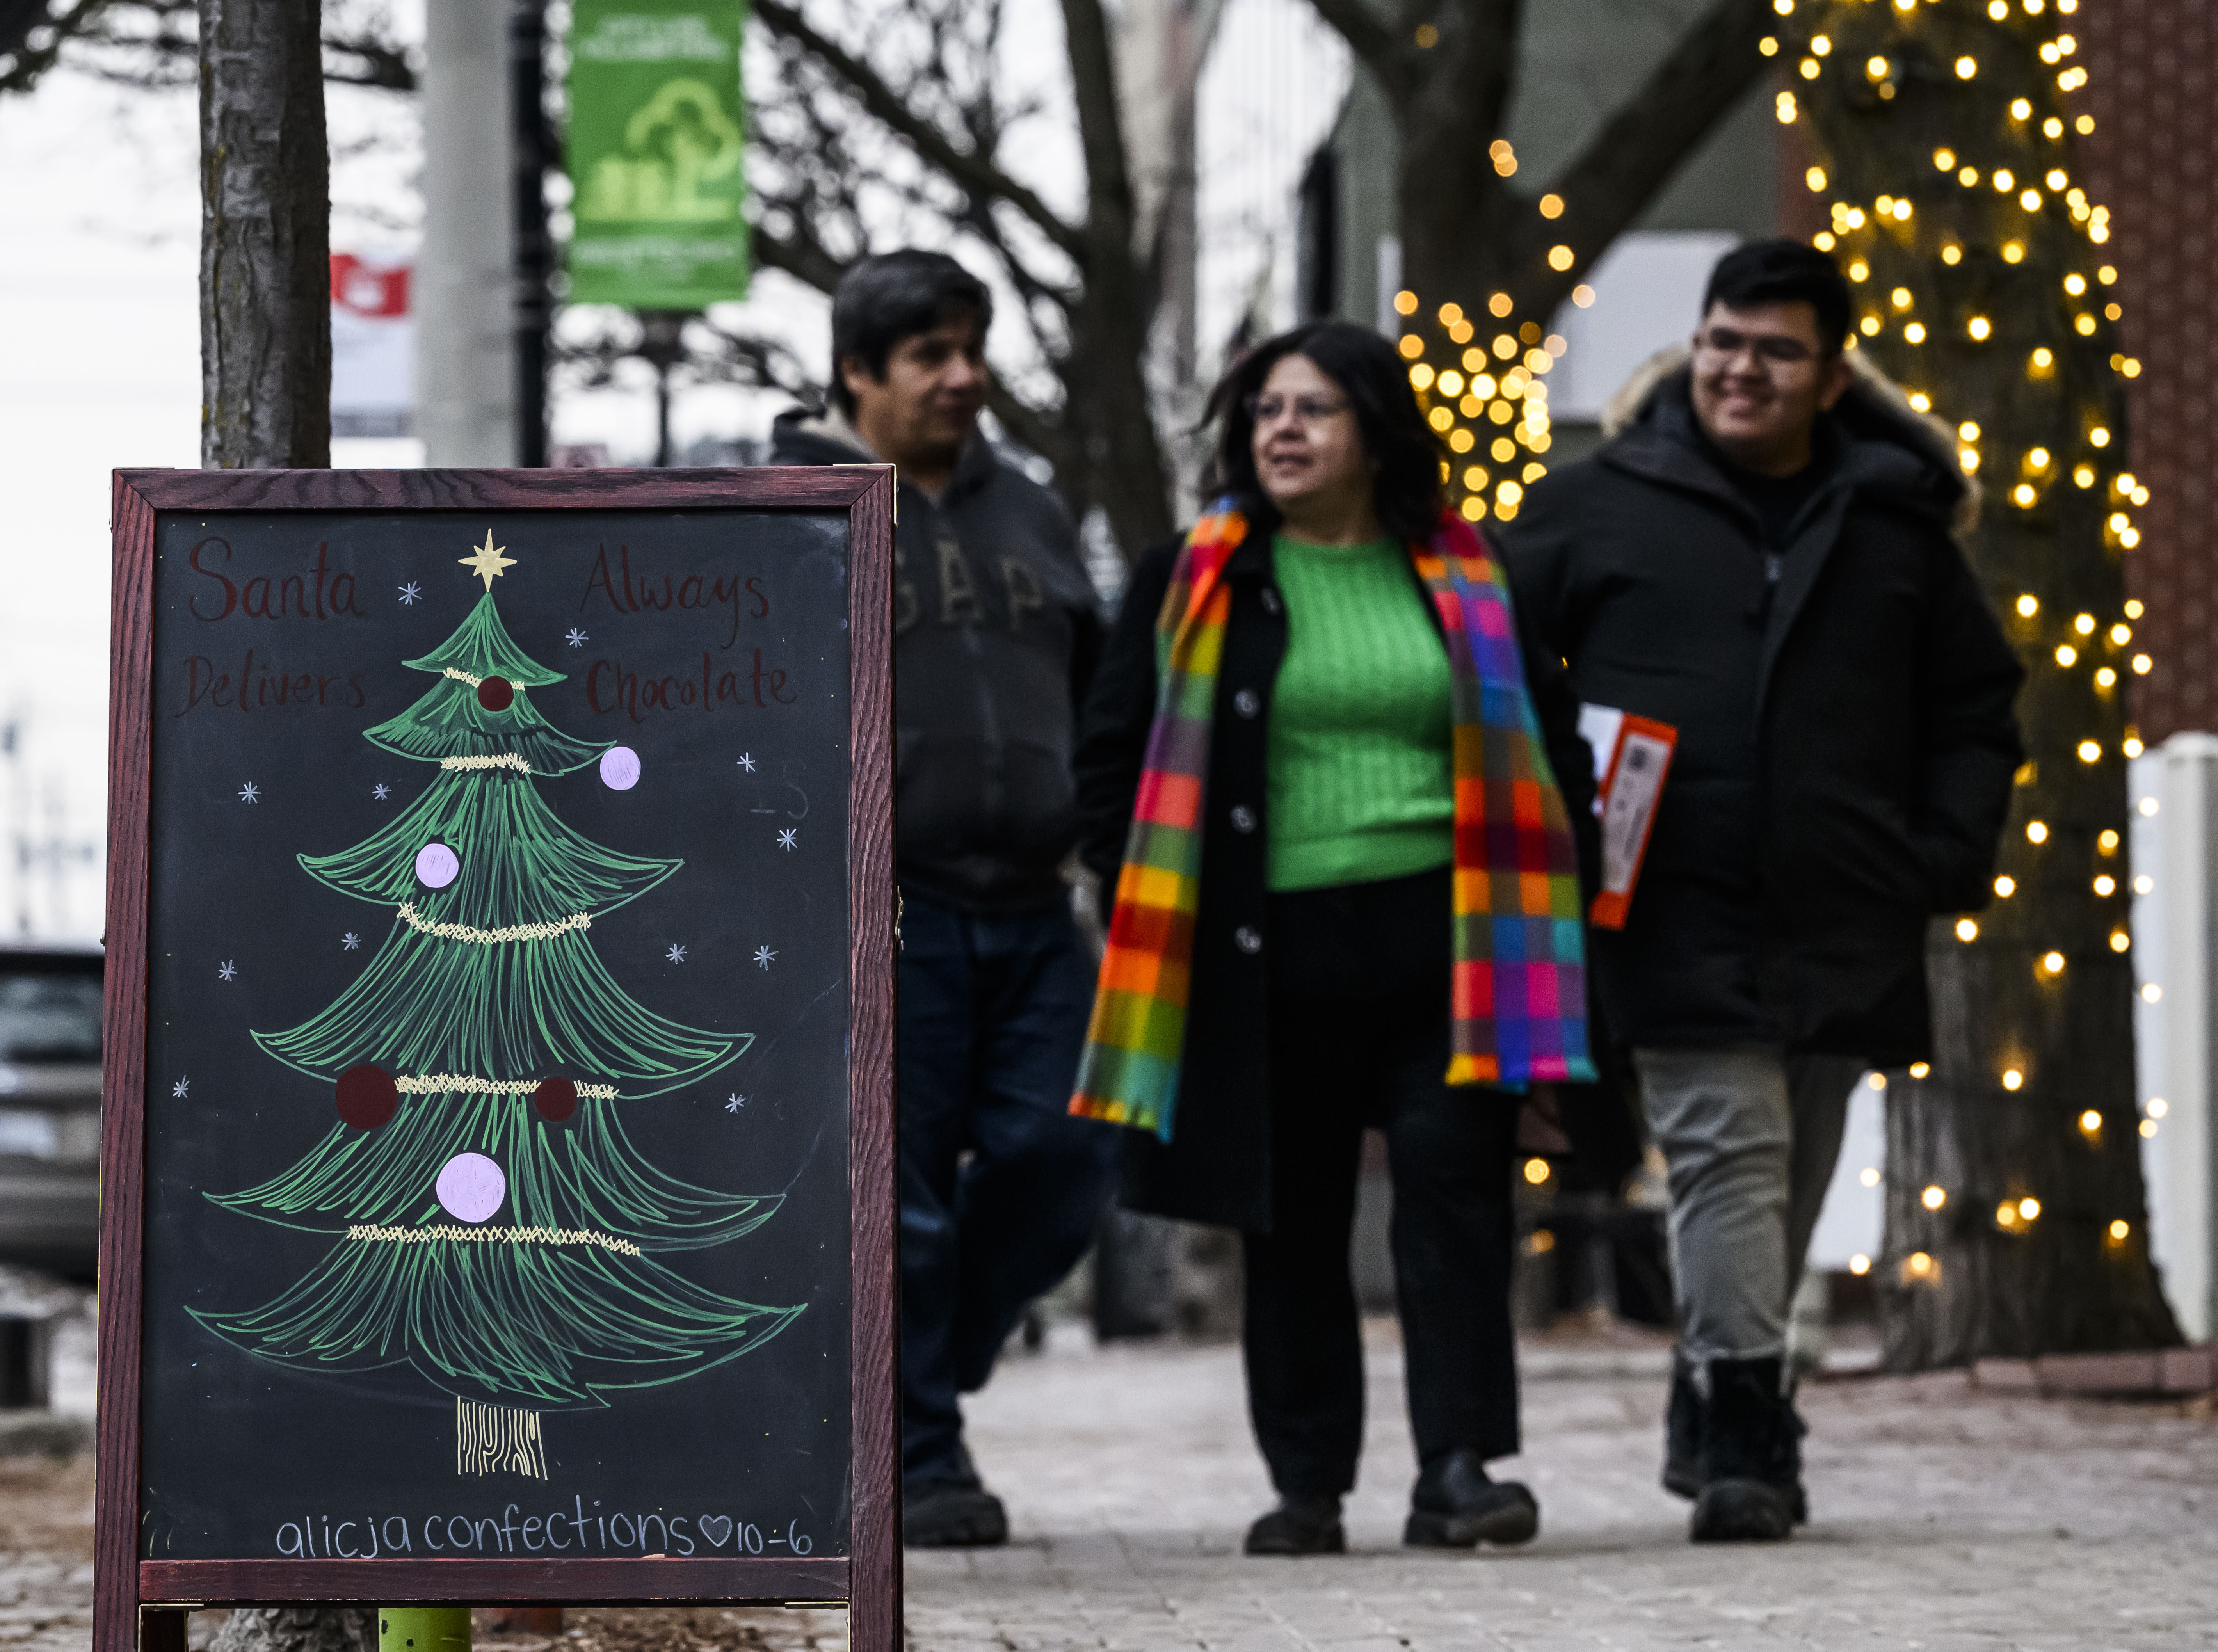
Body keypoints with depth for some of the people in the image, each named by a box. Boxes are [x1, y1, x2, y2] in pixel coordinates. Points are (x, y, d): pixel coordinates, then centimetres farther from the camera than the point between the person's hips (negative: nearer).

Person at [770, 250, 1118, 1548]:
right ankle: (915, 1457, 5)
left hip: (1032, 916, 6)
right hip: (881, 921, -5)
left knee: (1062, 1160, 1)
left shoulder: (1027, 513, 18)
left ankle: (922, 1375, 21)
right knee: (898, 1197, -3)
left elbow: (1096, 691, 26)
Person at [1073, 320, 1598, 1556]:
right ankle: (1308, 1486, 13)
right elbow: (1116, 749, 9)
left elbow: (1546, 735, 16)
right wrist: (1146, 897, 0)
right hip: (1271, 950, 0)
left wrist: (1554, 885, 6)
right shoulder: (1196, 580, 7)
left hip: (1440, 938, 0)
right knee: (1292, 1221, 5)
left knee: (1457, 1190, -8)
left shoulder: (1464, 575, 9)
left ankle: (1459, 1465, -8)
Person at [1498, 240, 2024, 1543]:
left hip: (1843, 935, 3)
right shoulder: (1599, 508, 4)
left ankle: (1718, 1428, 25)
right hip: (1681, 929, -3)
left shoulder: (1895, 523, 11)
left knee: (1791, 1186, 10)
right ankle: (1747, 1432, -14)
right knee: (1730, 1154, -14)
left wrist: (1949, 857, 4)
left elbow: (1977, 711, 18)